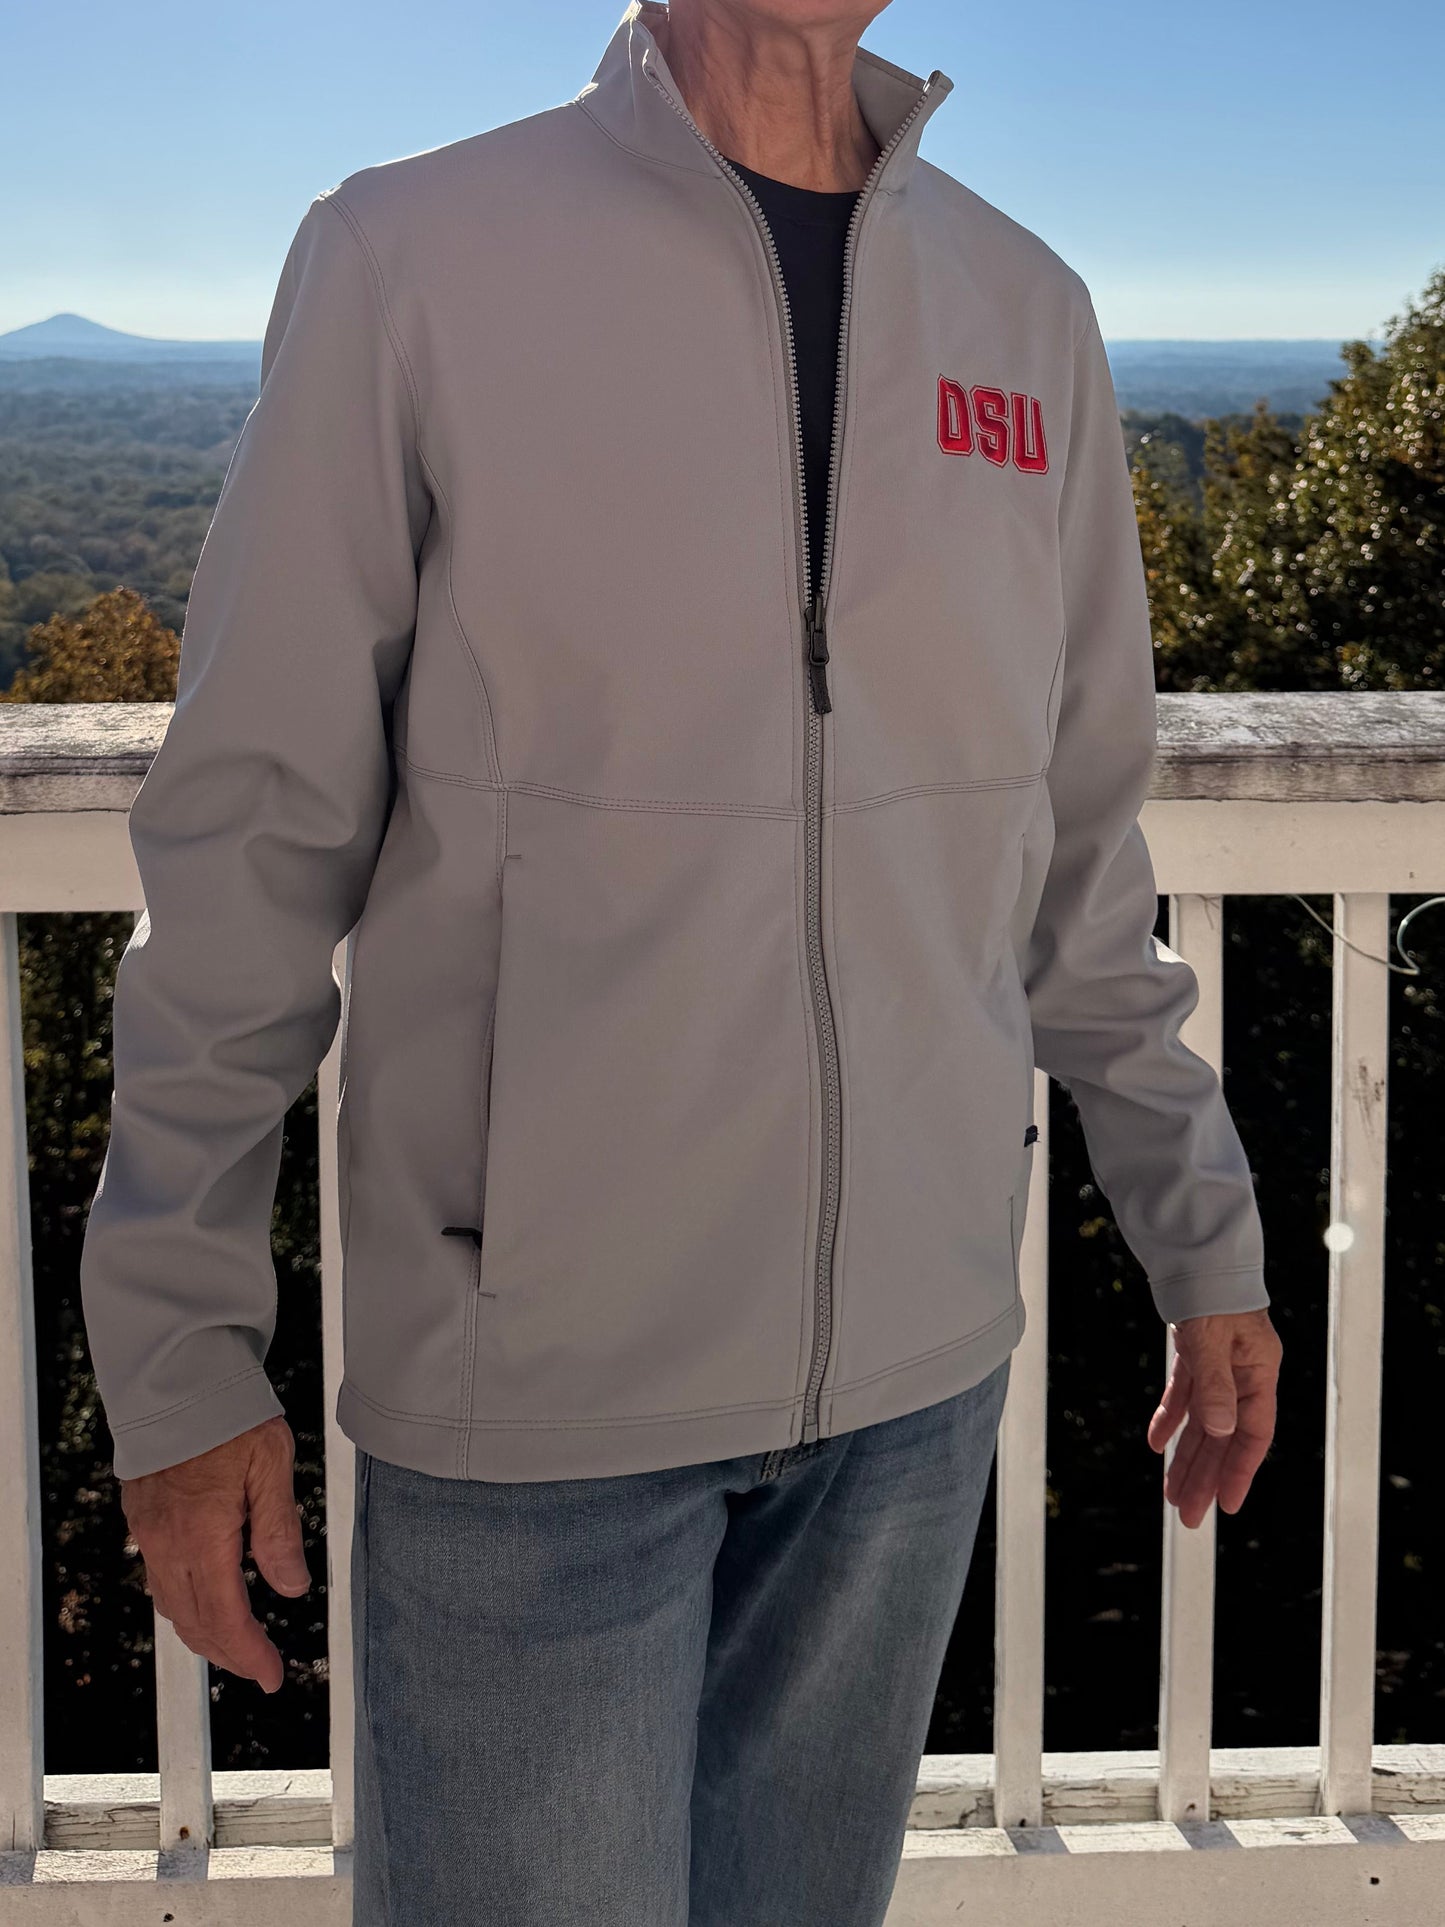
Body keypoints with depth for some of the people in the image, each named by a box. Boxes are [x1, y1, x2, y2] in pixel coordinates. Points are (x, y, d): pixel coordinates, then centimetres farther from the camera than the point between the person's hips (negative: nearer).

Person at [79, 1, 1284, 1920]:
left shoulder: (1027, 312, 6)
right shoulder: (407, 256, -7)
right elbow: (247, 839, -5)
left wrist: (1206, 1241, 15)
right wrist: (180, 1354, -4)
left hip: (917, 1352, 4)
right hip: (536, 1379, -4)